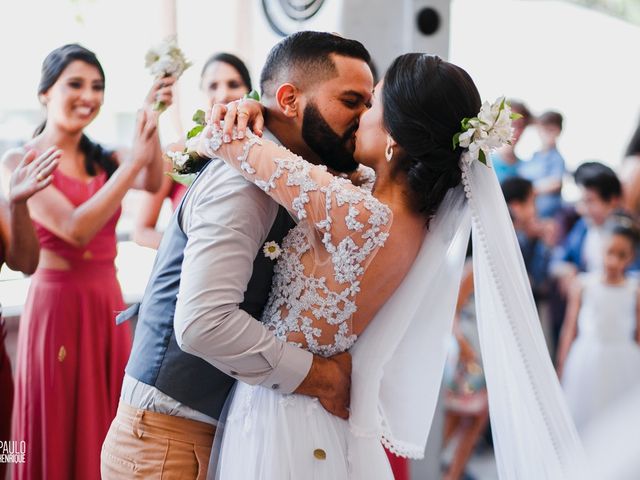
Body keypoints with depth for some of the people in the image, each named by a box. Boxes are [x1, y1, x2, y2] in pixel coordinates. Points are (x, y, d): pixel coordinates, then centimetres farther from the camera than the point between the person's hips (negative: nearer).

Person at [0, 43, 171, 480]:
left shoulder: (103, 160, 10)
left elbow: (152, 184, -9)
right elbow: (76, 228, -20)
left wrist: (152, 126, -24)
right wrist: (135, 158, -21)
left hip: (110, 303, 6)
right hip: (57, 304, -5)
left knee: (108, 433, 13)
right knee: (61, 435, 5)